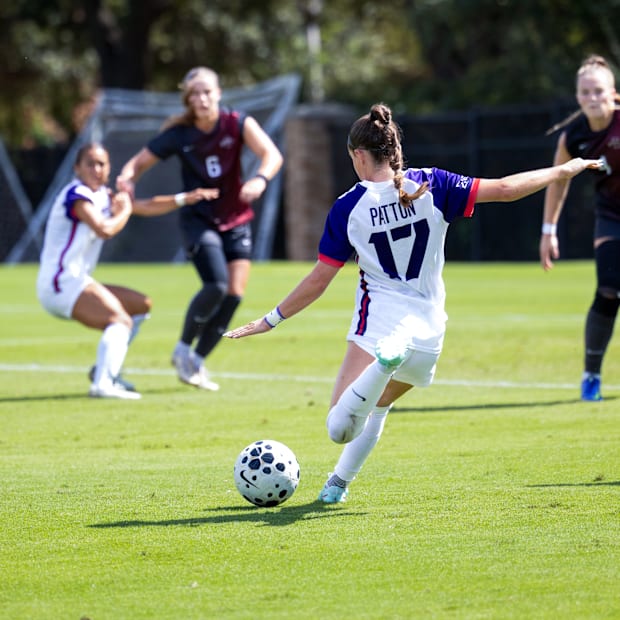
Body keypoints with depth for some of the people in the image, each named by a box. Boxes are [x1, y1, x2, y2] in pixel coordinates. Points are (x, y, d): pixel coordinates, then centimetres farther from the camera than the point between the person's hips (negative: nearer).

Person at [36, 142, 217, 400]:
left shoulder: (103, 197, 17)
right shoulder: (77, 195, -12)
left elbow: (148, 207, 23)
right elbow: (105, 229, -27)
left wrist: (186, 198, 14)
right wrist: (124, 211, -8)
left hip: (75, 282, 10)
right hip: (62, 284, -10)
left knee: (142, 305, 22)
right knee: (121, 321, -28)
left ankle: (105, 370, 15)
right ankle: (102, 384, -43)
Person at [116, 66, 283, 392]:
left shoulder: (237, 123, -9)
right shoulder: (179, 135, -11)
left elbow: (272, 154, -20)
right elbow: (140, 162, -3)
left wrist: (260, 179, -41)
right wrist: (127, 178, -26)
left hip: (235, 220, 3)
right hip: (199, 217, -3)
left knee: (234, 293, -5)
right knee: (216, 285, -23)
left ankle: (197, 361, 12)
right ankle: (183, 349, -1)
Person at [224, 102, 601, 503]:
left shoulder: (348, 208, -4)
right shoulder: (432, 186, -1)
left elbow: (317, 282, -1)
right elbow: (505, 189, -3)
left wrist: (269, 321, 10)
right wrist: (566, 170, 9)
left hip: (380, 320, -4)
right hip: (429, 331, 4)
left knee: (340, 428, -15)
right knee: (377, 407, 28)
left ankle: (383, 365, -40)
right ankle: (338, 484, 23)